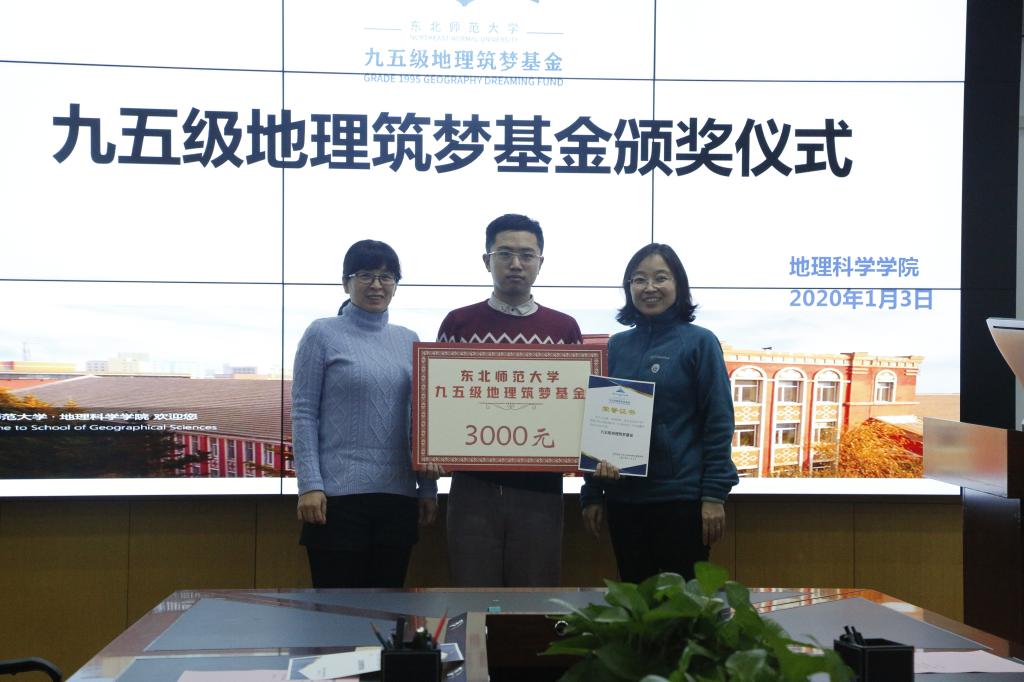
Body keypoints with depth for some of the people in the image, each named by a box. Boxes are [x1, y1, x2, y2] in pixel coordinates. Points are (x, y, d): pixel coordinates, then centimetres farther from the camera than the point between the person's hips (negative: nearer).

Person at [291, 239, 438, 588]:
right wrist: (309, 485, -12)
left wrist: (428, 488, 12)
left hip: (398, 495, 4)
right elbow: (303, 413, -4)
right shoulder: (322, 334, 0)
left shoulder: (408, 341, 13)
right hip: (338, 494, -4)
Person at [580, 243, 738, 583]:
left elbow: (718, 422, -5)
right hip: (623, 497, 4)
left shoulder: (699, 342, -2)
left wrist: (714, 494, -12)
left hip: (682, 498, -4)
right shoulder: (616, 346, 9)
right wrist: (591, 493, 8)